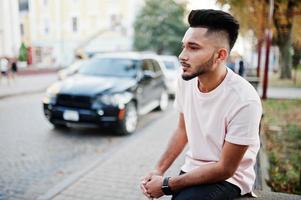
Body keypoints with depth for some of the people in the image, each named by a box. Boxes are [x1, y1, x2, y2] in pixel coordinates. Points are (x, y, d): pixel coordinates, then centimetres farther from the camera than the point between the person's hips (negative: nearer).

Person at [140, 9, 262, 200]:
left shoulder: (244, 100, -26)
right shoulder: (185, 81, -8)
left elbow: (225, 169, -17)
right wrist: (158, 170, -2)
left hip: (228, 179, -5)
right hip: (192, 169, 5)